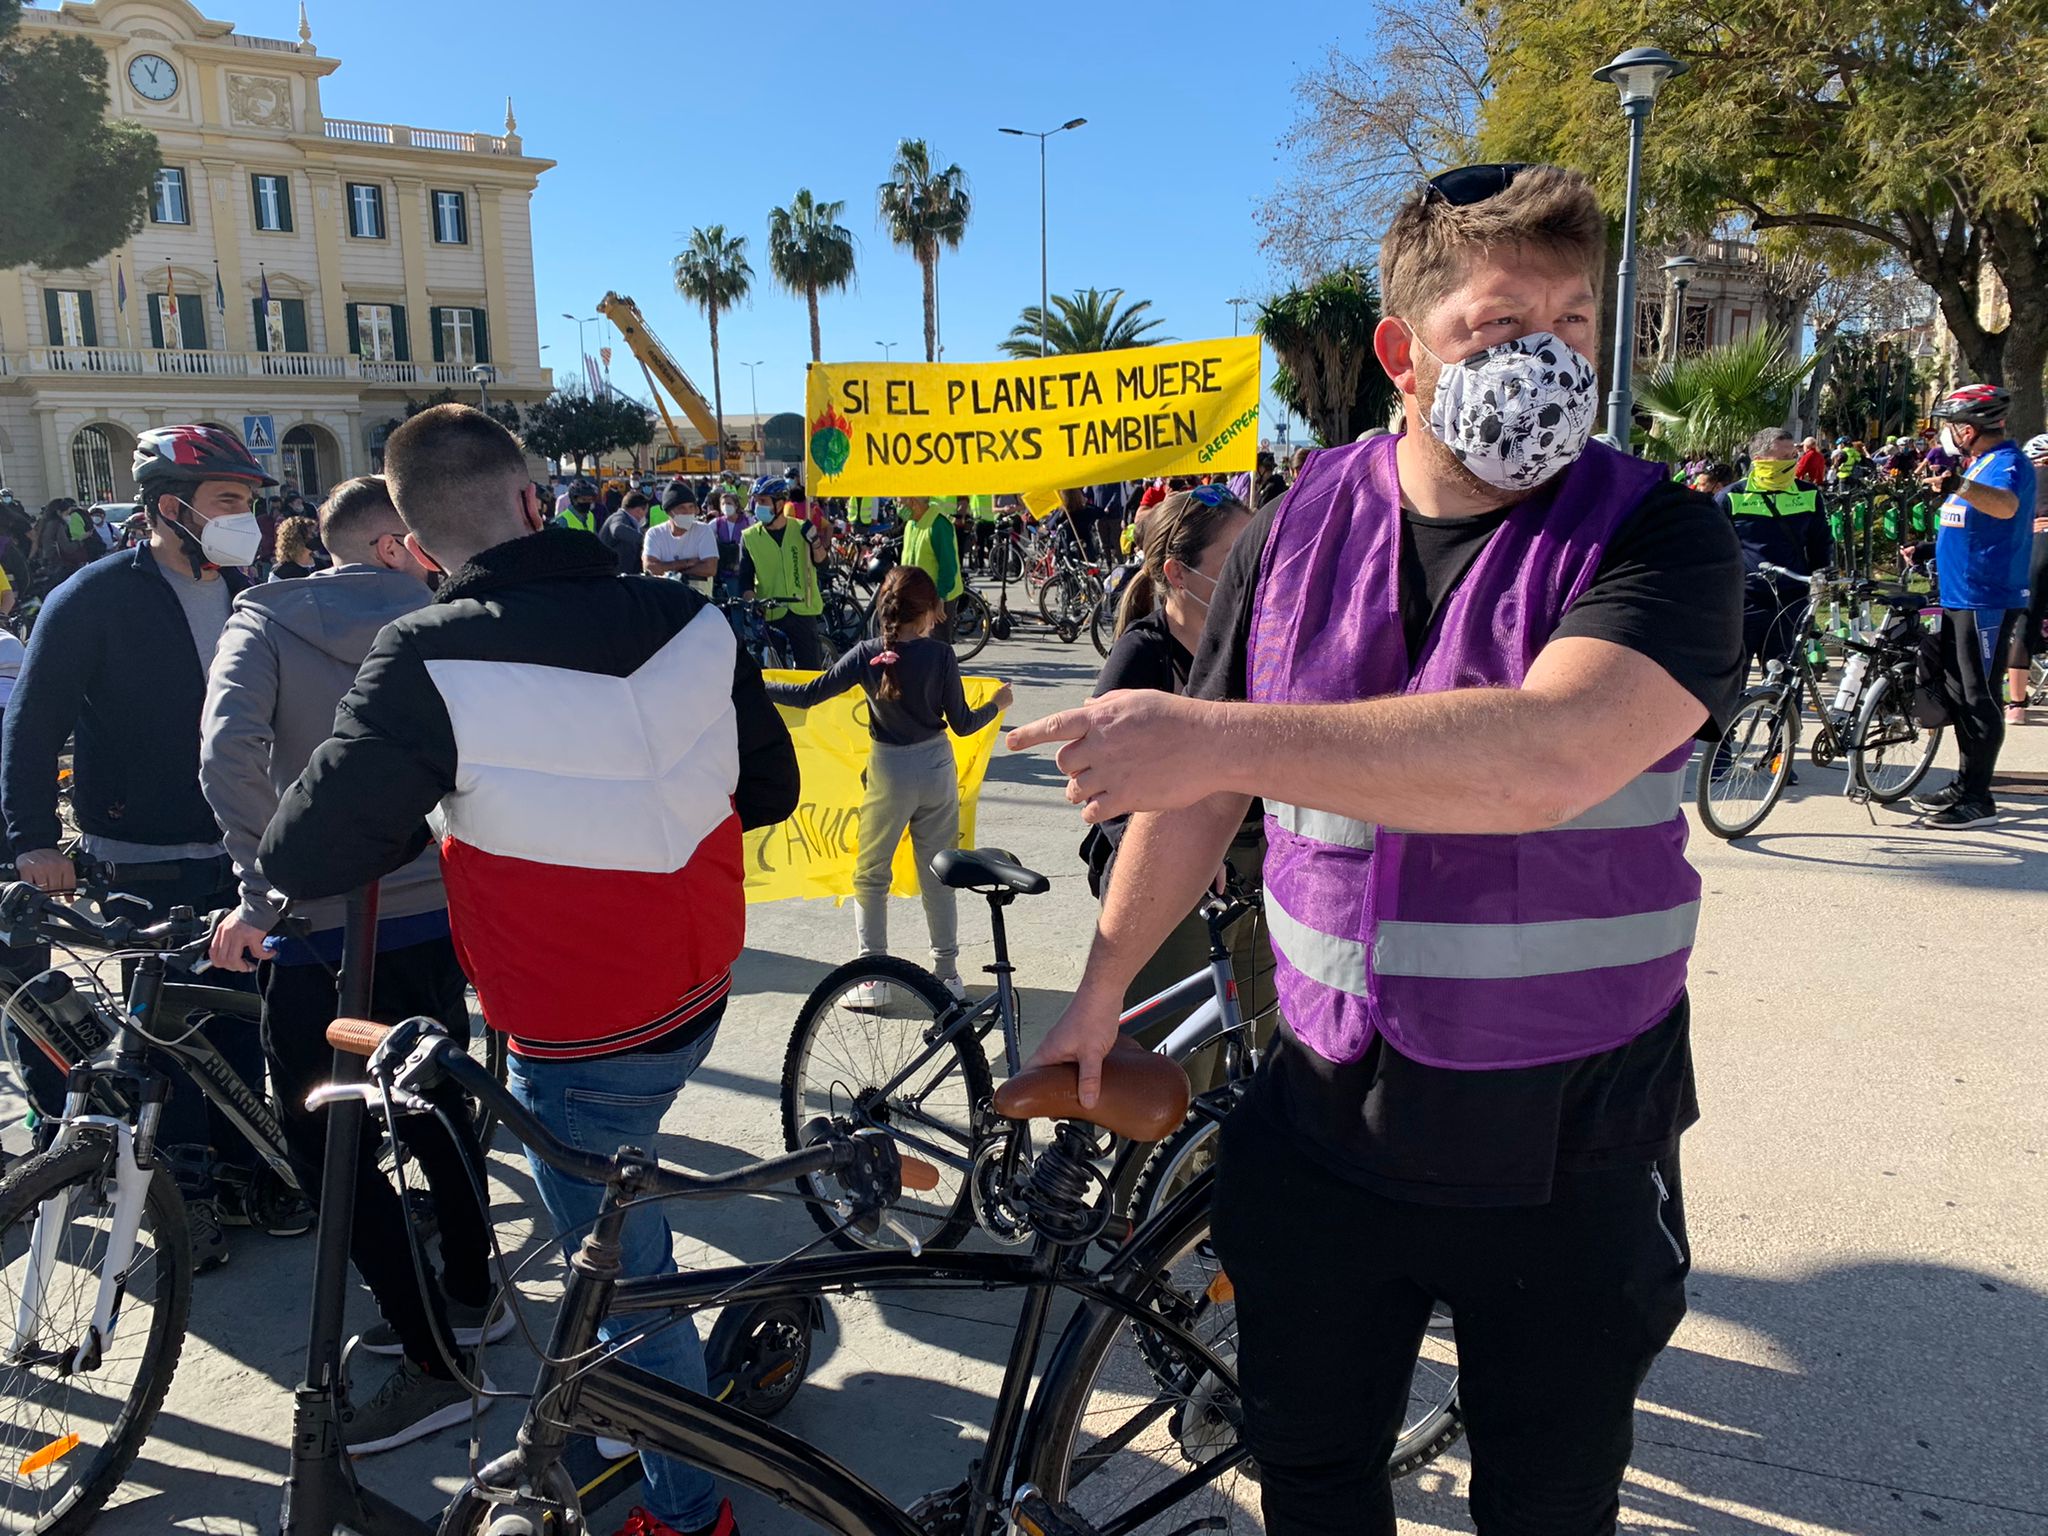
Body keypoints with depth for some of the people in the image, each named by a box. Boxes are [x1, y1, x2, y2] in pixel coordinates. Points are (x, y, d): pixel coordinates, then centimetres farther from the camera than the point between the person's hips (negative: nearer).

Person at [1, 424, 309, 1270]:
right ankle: (184, 1191, 18)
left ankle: (239, 1174, 24)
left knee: (239, 1017, 10)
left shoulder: (243, 596, 8)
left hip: (239, 852, 5)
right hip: (148, 864, -4)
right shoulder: (96, 597, -7)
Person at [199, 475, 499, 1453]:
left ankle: (431, 1364, 10)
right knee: (435, 1111, 22)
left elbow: (229, 752, -19)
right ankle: (469, 1296, 36)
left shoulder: (268, 618, -3)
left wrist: (263, 892, -14)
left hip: (318, 932, -4)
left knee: (330, 1147, 7)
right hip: (434, 920, 4)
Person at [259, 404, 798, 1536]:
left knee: (629, 1287, 13)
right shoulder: (691, 619, -8)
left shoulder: (428, 662, -22)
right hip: (697, 995, 5)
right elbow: (769, 788, 2)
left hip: (582, 1048, -5)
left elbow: (304, 856, -17)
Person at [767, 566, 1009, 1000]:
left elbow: (809, 695, -9)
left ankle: (872, 978, 10)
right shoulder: (940, 654, -9)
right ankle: (947, 973, 20)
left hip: (890, 774, -2)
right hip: (938, 770, 2)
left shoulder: (867, 655, -10)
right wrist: (998, 704, 14)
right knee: (939, 874, 13)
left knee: (871, 875, 11)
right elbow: (961, 723, -5)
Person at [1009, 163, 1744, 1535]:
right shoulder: (1296, 532, 0)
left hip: (1565, 1151, -2)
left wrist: (1222, 735, -33)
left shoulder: (1658, 535, -11)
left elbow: (1550, 755, -31)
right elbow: (1198, 790, 7)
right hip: (1326, 1126, 3)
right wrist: (1100, 992, 10)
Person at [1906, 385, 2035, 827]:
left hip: (1987, 603, -10)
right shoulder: (1978, 464, 17)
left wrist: (1960, 485, -55)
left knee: (1978, 698, -8)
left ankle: (1977, 799, -3)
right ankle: (1965, 785, 25)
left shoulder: (2006, 463, -14)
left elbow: (2006, 505, -38)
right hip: (1960, 599, 10)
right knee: (1957, 693, 15)